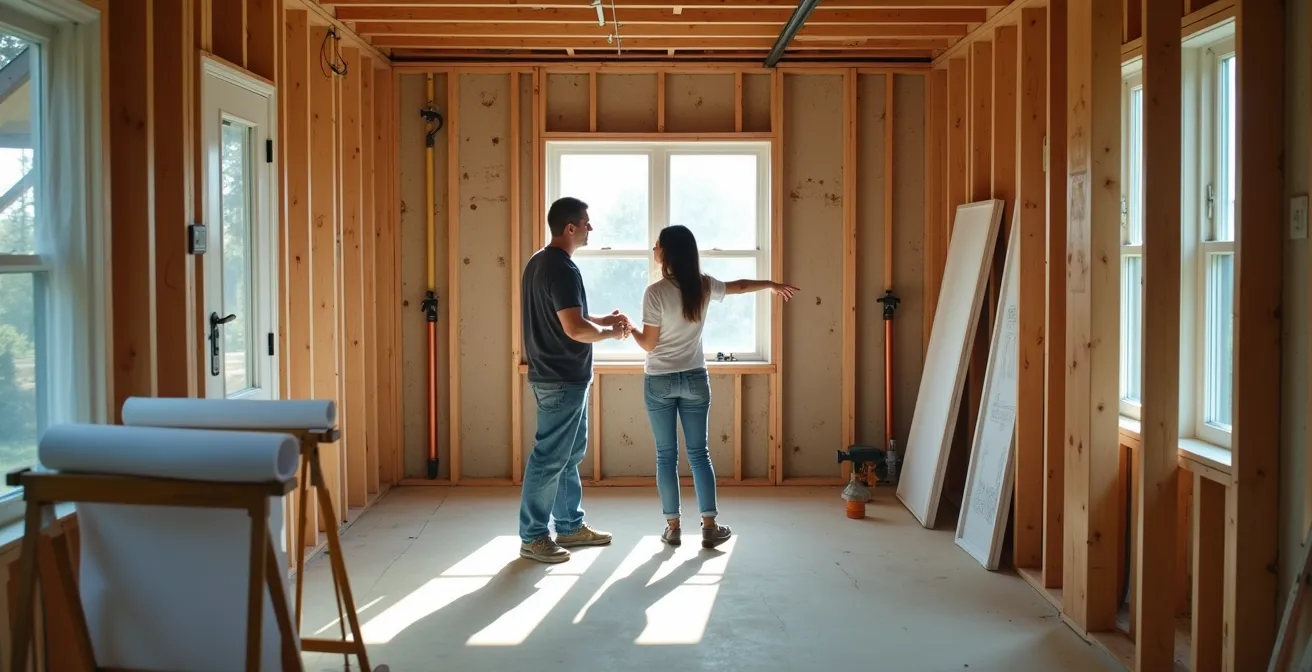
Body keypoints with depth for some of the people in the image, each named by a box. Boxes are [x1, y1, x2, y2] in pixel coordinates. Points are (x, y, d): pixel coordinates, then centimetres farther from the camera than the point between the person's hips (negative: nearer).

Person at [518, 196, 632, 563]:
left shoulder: (539, 262, 11)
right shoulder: (562, 269, -21)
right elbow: (574, 329, -27)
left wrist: (601, 319, 15)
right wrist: (610, 332, -10)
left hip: (558, 375, 11)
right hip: (561, 379, -11)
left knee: (570, 454, 18)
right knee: (550, 458, -2)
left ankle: (570, 526, 28)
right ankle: (532, 537, 6)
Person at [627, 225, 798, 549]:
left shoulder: (656, 292, -15)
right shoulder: (704, 285, -1)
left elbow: (649, 344, -10)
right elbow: (738, 285, 19)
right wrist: (772, 284, 37)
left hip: (660, 381, -3)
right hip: (694, 379, 3)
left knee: (666, 455, 5)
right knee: (699, 453, 8)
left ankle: (673, 526, 10)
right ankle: (710, 527, 8)